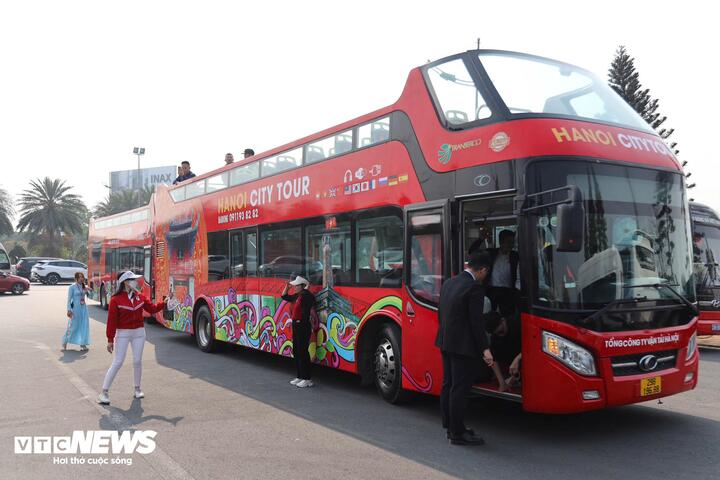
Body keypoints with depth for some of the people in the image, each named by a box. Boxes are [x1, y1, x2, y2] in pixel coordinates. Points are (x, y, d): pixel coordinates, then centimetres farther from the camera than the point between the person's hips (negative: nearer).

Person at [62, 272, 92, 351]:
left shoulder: (84, 287, 9)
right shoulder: (72, 287, -6)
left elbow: (90, 296, 14)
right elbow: (69, 299, -7)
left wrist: (89, 291, -7)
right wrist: (69, 310, -13)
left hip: (83, 308, 5)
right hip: (75, 308, -5)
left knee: (84, 326, 3)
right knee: (72, 326, 2)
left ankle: (83, 344, 9)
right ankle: (65, 343, 22)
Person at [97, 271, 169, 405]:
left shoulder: (139, 296, 3)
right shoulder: (116, 299, -12)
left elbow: (152, 309, 11)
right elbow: (111, 321, -12)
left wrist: (165, 301, 1)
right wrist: (110, 340, -13)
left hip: (139, 333, 4)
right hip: (123, 334, -4)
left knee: (137, 361, 9)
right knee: (117, 363, -5)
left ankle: (137, 388, 25)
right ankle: (104, 393, 3)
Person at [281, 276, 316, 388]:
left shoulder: (307, 296, -13)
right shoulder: (296, 296, 14)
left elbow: (305, 295, -35)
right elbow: (284, 296, 25)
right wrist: (287, 287, 17)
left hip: (303, 325, -10)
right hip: (296, 325, 10)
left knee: (303, 352, -8)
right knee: (296, 351, 14)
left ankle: (307, 379, -1)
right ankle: (300, 376, 24)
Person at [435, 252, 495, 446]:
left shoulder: (448, 283, 9)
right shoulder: (475, 288, -16)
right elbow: (476, 321, -19)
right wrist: (485, 349, -15)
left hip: (446, 343, 9)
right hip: (463, 345, -9)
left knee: (448, 385, 15)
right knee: (460, 388, -1)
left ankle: (450, 426, 26)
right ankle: (457, 433, 6)